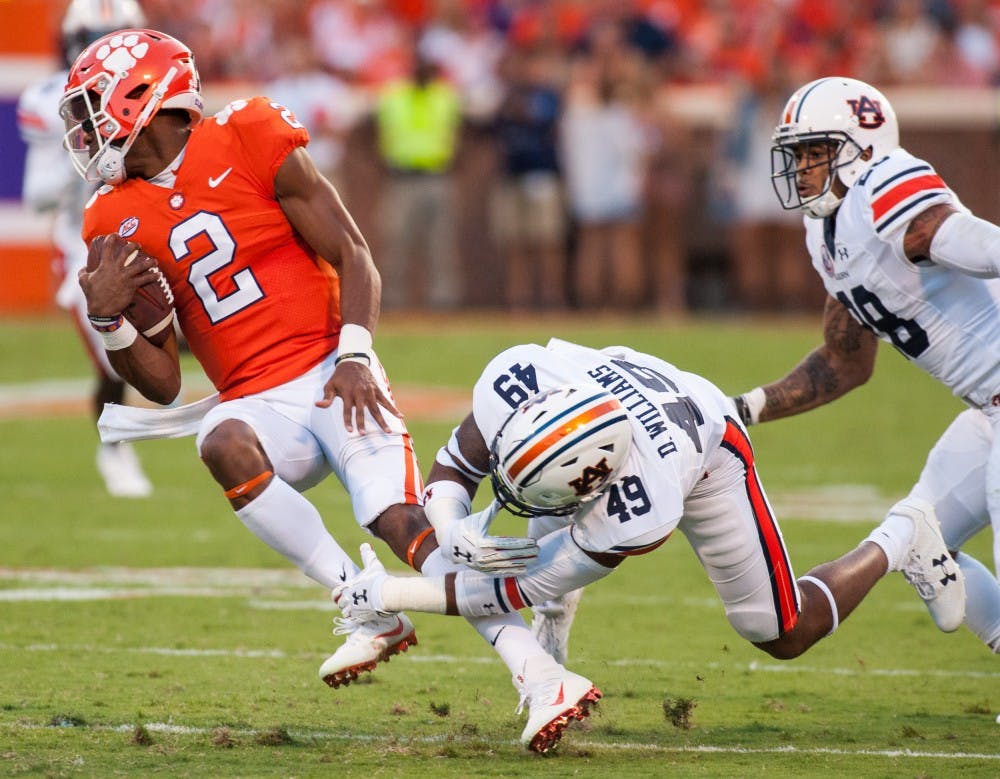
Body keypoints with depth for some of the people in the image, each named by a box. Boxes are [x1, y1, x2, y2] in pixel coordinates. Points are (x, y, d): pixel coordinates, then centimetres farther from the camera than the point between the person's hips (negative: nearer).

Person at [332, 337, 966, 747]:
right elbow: (460, 462, -21)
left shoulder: (639, 517, -46)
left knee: (783, 634, 5)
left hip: (706, 452, -4)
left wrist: (395, 595, -33)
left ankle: (898, 542, 28)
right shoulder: (516, 379, -42)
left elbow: (521, 589, -33)